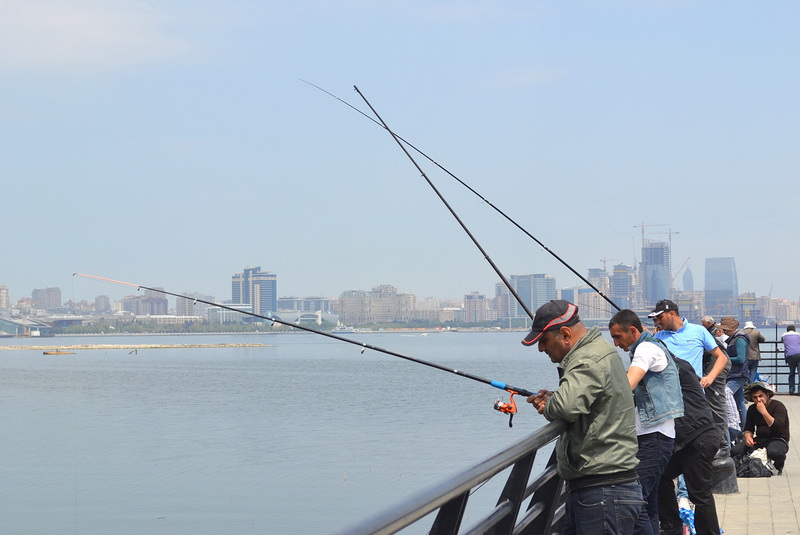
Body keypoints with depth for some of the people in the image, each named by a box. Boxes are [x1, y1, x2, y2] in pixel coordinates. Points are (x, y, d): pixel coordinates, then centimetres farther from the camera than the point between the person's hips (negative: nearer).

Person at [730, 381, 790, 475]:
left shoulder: (778, 406, -9)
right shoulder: (752, 409, 11)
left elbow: (778, 428, -22)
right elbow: (748, 429, 13)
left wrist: (764, 412, -24)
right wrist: (748, 437, -11)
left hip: (778, 440, -5)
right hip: (759, 440, 5)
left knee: (774, 452, -42)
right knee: (734, 452, -17)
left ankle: (779, 466, -4)